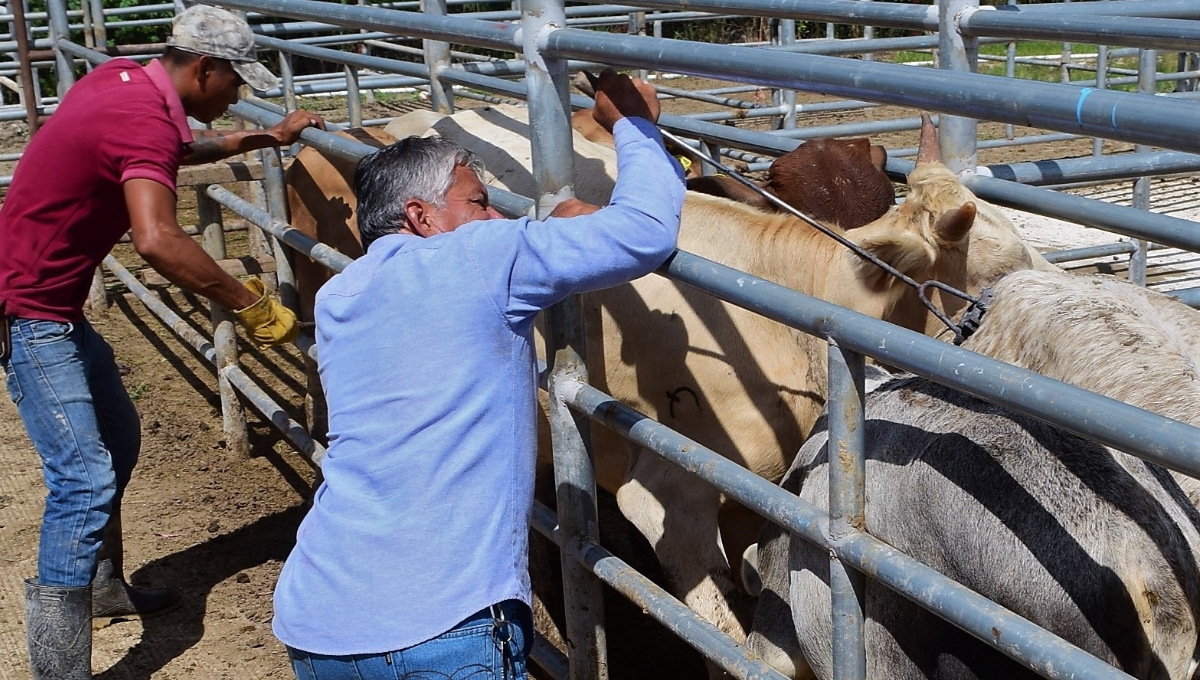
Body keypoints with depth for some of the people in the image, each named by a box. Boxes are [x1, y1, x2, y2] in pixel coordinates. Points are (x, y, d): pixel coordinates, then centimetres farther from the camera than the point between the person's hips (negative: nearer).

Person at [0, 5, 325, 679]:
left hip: (59, 307, 11)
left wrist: (269, 136, 26)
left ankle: (105, 589, 38)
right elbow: (158, 239, -41)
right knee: (85, 478, -14)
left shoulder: (120, 78, 6)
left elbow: (183, 145, 28)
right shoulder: (145, 124, -24)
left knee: (116, 442, 22)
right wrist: (249, 304, -34)